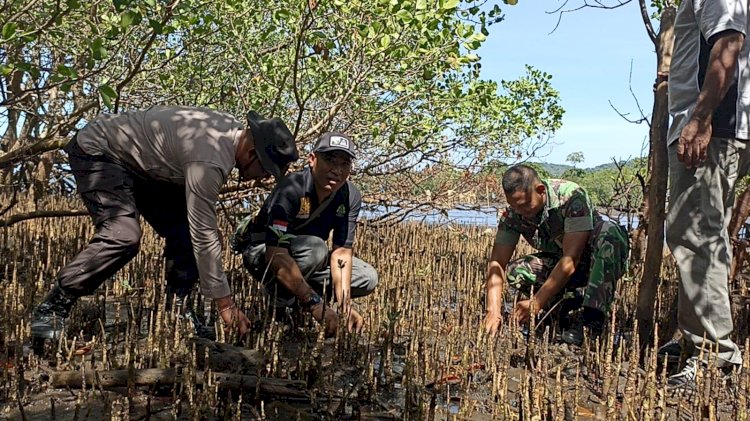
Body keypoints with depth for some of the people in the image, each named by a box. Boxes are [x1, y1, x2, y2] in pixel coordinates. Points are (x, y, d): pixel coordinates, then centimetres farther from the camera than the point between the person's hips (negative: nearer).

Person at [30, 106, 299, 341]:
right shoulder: (210, 160, -34)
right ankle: (51, 310, -14)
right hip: (98, 152, -9)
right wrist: (224, 303, -26)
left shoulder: (233, 130, -6)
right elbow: (204, 236, -32)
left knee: (184, 231, -3)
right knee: (123, 237, -27)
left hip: (140, 163, 10)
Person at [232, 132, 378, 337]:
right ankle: (279, 301, -15)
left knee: (368, 279, -6)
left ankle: (297, 299, 2)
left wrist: (345, 304, -30)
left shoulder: (350, 197, -14)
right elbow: (276, 255, -42)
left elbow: (342, 251, -17)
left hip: (308, 256, 7)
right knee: (315, 248, -37)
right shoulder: (290, 189, -33)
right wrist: (315, 303, -50)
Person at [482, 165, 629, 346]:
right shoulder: (512, 214, -15)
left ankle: (592, 318, -38)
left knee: (608, 230, -36)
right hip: (558, 266, 4)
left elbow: (571, 259, -34)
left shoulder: (572, 197, -29)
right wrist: (493, 311, -33)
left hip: (603, 261, -4)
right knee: (514, 272, -22)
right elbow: (497, 263, -18)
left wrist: (536, 303, -37)